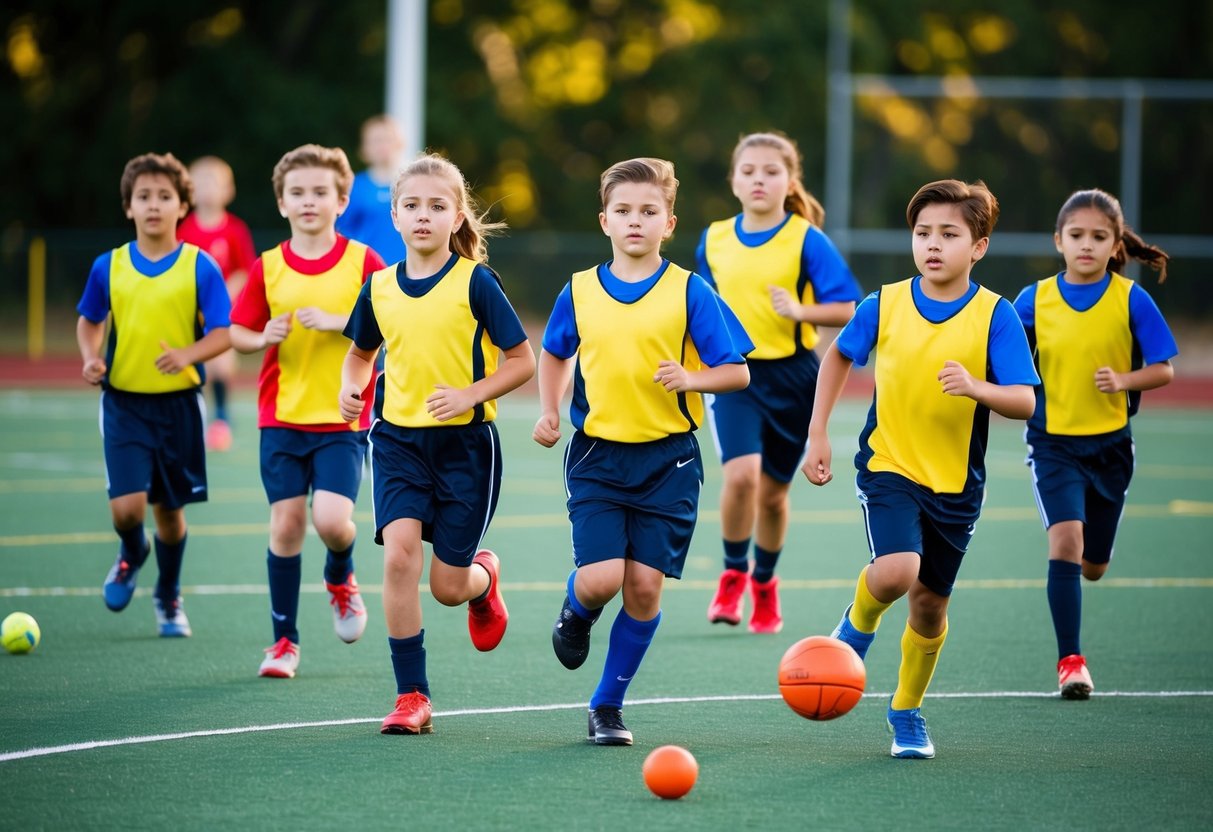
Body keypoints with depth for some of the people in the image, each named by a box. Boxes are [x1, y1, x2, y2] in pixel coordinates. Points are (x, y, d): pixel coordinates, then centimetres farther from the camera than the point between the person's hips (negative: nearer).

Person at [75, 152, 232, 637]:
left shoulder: (200, 267, -5)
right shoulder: (108, 267, 1)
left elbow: (223, 334, -7)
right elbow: (89, 321, 16)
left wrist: (189, 353, -26)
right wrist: (91, 358, -3)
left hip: (178, 402, 0)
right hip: (123, 402, 0)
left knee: (169, 508, 9)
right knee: (127, 507, -13)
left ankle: (168, 597, 33)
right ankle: (131, 555, 23)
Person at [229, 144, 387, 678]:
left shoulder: (362, 263, -3)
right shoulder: (268, 268, 3)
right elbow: (236, 332, 10)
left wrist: (337, 323, -18)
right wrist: (264, 338, -11)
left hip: (344, 417, -2)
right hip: (282, 416, 2)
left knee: (331, 519, -17)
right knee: (286, 522, 0)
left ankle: (341, 579, 19)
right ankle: (284, 640, 13)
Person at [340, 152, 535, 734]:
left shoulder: (475, 282, -9)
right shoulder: (379, 288, 3)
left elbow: (522, 361, -5)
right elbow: (361, 352, 21)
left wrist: (469, 394, -18)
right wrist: (350, 387, 0)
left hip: (464, 442, -2)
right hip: (398, 439, 2)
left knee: (448, 586, 0)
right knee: (399, 551, -19)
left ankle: (484, 578, 41)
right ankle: (411, 695, -11)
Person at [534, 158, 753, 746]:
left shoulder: (689, 293, -4)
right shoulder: (579, 292, 4)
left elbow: (737, 372, -2)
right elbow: (555, 354, 23)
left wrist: (690, 378, -20)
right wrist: (549, 411, 8)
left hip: (667, 459, -1)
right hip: (597, 456, 1)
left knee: (644, 585, -2)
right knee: (599, 579, -14)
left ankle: (608, 704, 14)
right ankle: (576, 615, 24)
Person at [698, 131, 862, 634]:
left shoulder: (808, 241, -7)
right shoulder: (714, 240, 4)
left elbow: (848, 309, -10)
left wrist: (799, 311, -25)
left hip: (791, 375, -1)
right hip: (734, 373, 1)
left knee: (773, 492, 10)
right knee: (741, 473, -21)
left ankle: (764, 583, 35)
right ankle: (733, 574, 2)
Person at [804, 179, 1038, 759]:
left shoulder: (994, 315, -10)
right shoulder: (884, 305, -5)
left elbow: (1024, 402, -15)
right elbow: (838, 355, 13)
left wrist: (976, 387, -35)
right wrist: (817, 434, 8)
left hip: (955, 482, 1)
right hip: (888, 466, -1)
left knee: (931, 603, 11)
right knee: (895, 571, -26)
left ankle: (907, 710, 34)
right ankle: (859, 624, 9)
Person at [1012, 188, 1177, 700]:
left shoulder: (1131, 300, -6)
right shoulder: (1035, 300, -4)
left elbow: (1163, 370, -4)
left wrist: (1125, 380, -22)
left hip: (1110, 444, 1)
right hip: (1052, 441, -1)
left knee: (1093, 566, 10)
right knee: (1066, 538, -20)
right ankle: (1070, 660, -14)